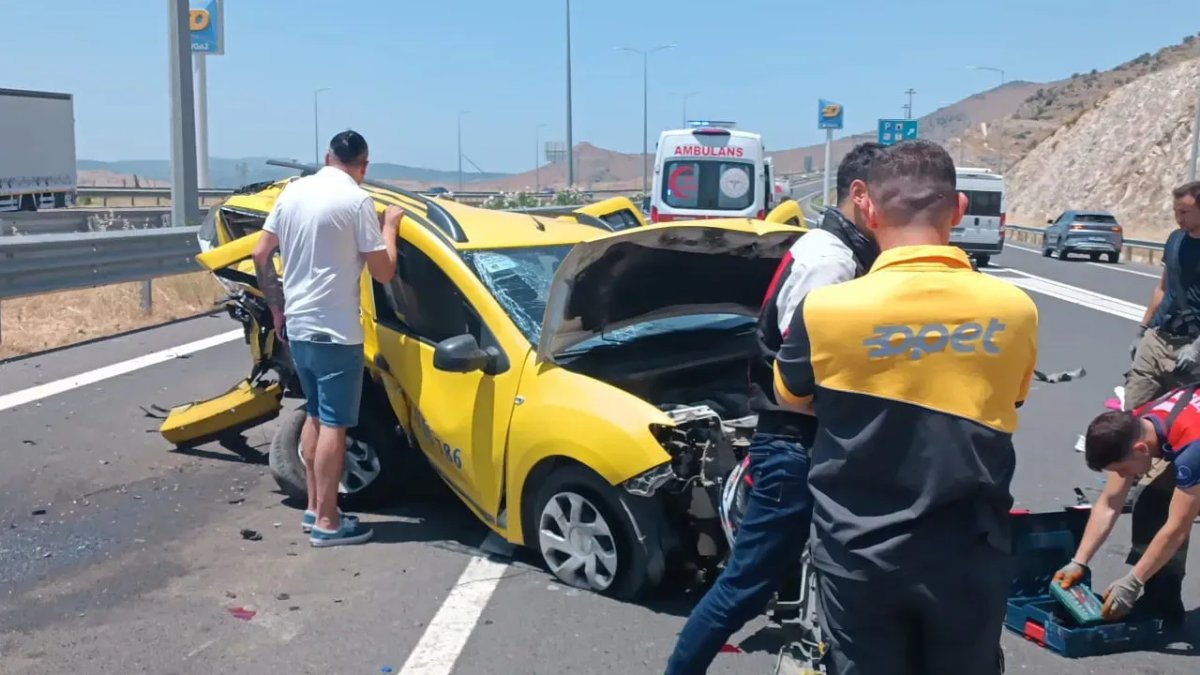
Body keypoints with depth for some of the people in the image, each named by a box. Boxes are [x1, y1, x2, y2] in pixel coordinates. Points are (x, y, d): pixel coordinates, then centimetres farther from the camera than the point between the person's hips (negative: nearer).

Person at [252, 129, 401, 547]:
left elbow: (260, 255, 10)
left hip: (297, 326, 7)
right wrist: (390, 225, 3)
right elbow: (383, 273, -11)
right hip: (335, 331, -7)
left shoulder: (293, 191, 7)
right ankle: (326, 522, 4)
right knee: (333, 424, -1)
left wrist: (276, 307, 19)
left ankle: (314, 507, 26)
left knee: (315, 414, 19)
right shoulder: (357, 200, -13)